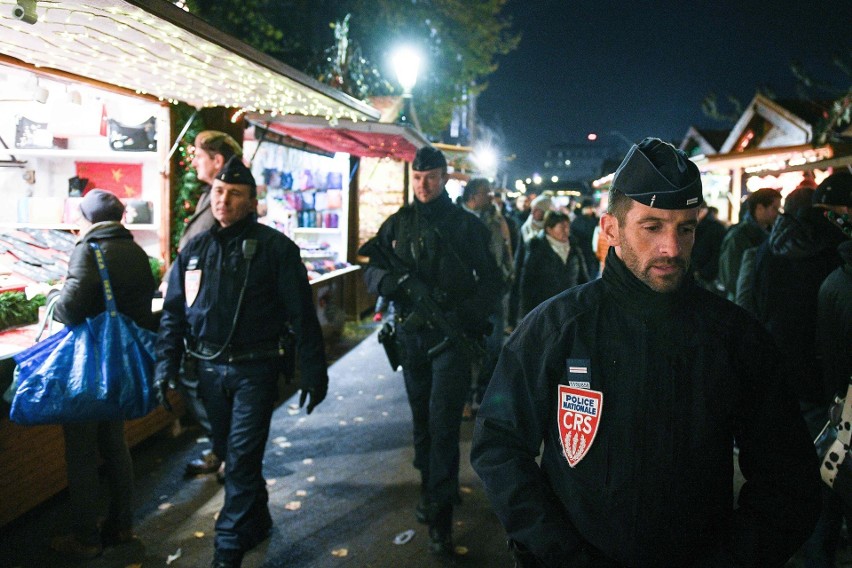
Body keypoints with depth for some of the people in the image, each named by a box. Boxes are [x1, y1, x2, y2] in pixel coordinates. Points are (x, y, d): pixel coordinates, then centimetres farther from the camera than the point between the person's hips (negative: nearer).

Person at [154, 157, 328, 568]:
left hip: (254, 370, -5)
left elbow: (302, 314, -8)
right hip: (209, 368, 5)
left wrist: (313, 372, -9)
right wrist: (165, 366, 4)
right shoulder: (195, 249, 7)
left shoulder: (274, 247, -7)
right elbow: (173, 312, 11)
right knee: (228, 453, 17)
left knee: (242, 458, -4)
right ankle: (257, 520, 38)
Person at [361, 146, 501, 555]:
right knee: (422, 419, 16)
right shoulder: (398, 224, 7)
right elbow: (371, 271, 5)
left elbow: (491, 284, -2)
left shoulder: (467, 225, -2)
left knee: (444, 425, -6)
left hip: (452, 337, -4)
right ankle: (429, 489, 33)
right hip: (411, 335, 4)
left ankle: (440, 518, -1)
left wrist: (463, 315, -18)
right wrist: (392, 280, -18)